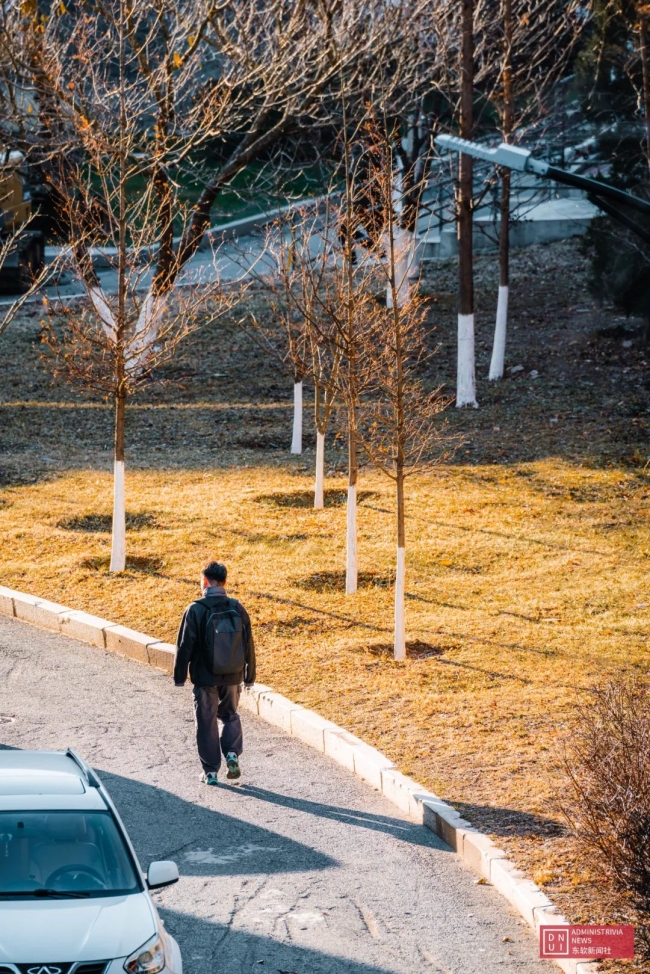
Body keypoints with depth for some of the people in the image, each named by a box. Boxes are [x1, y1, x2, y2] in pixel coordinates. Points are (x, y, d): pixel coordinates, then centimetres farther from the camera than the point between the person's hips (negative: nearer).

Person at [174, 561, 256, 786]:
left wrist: (179, 676, 2)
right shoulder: (237, 609, -3)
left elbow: (185, 646, -10)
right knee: (230, 715, 23)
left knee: (206, 722, 9)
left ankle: (211, 771, 12)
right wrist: (249, 676, 13)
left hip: (205, 677, -3)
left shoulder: (195, 610, -13)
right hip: (233, 677, 3)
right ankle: (232, 753, 1)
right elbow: (248, 644, 3)